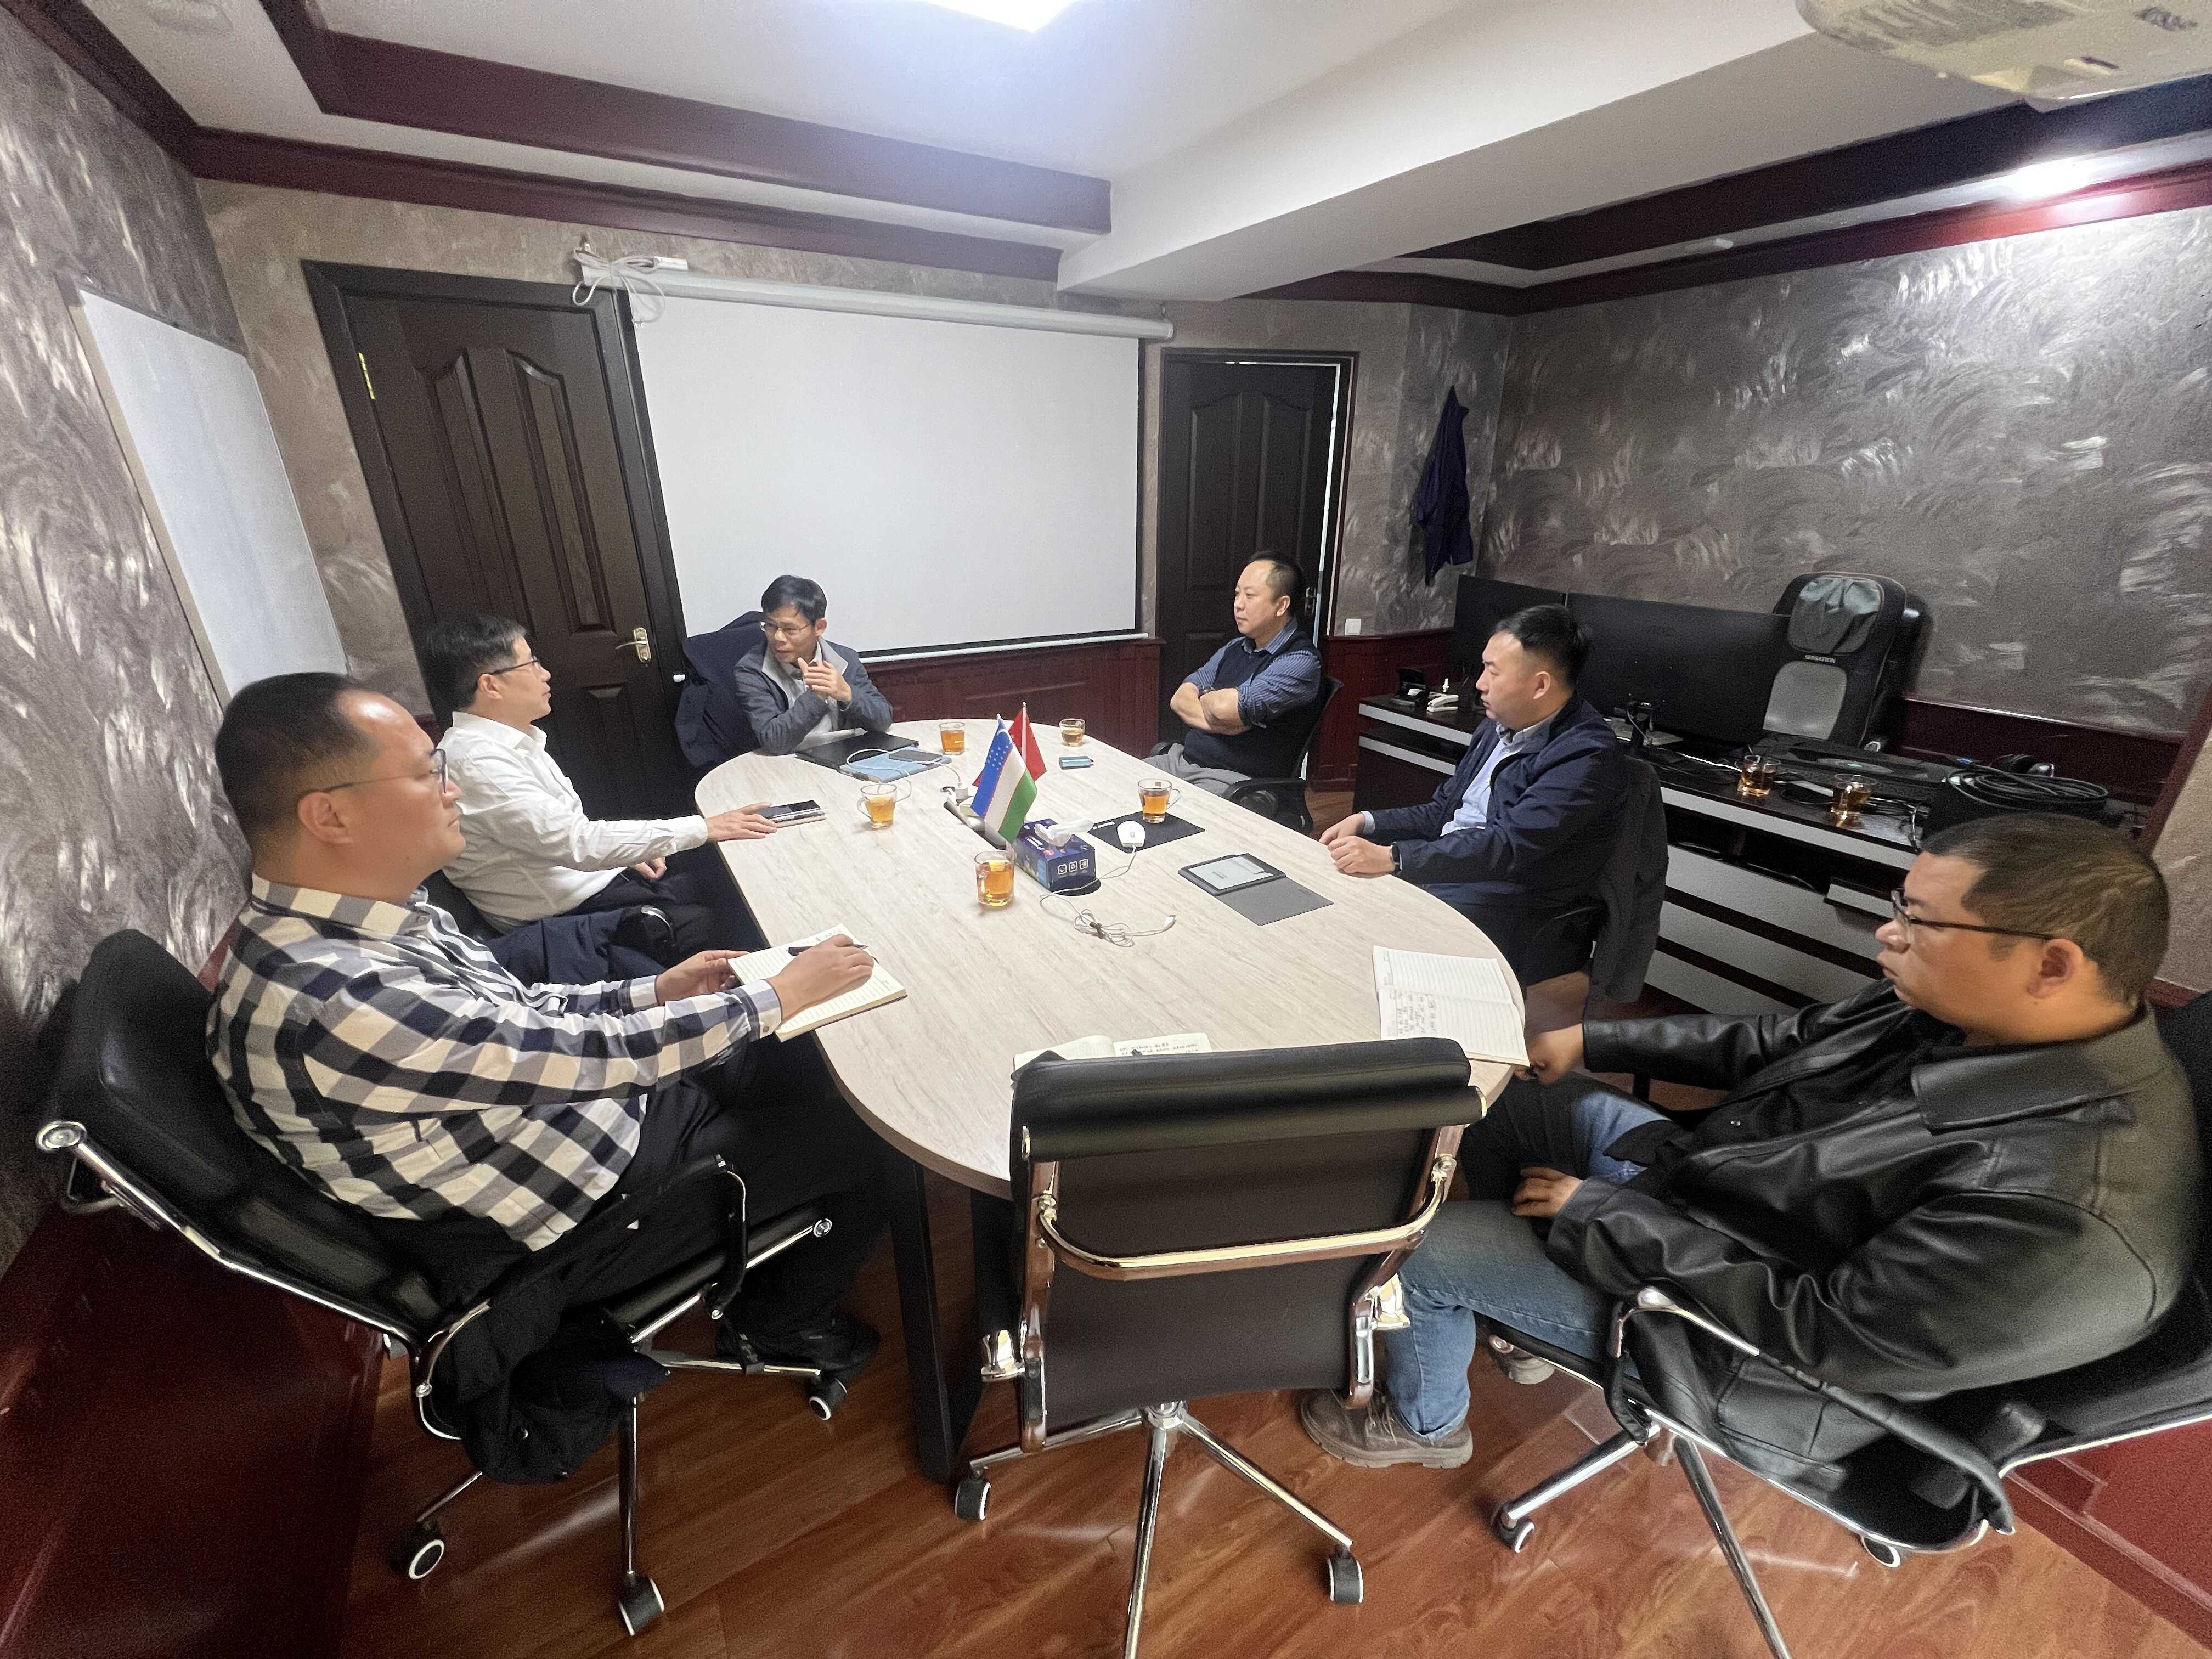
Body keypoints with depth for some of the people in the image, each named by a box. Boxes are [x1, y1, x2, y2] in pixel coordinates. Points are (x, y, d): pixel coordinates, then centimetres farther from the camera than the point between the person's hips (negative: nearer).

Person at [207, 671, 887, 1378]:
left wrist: (654, 992, -2)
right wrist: (781, 994, -19)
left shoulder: (348, 923, -6)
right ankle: (781, 1324, 27)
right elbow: (597, 1056, -29)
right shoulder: (332, 1003, -35)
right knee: (859, 1136, 0)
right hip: (569, 1218, -8)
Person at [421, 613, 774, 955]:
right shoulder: (476, 761, -20)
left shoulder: (508, 742, 9)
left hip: (592, 880, 9)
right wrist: (703, 828, -24)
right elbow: (576, 843, -25)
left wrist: (630, 853, 4)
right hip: (569, 915, -9)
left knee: (728, 887, -1)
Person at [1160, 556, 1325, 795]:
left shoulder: (1301, 661, -12)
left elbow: (1228, 707, -23)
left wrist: (1205, 695, 1)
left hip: (1231, 780, -7)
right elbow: (1179, 699, 8)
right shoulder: (1236, 648, 14)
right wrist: (1214, 720, -12)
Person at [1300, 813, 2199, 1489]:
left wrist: (1598, 1209, -20)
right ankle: (1516, 1298, 33)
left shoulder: (2073, 1216, -35)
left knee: (1421, 1246, -9)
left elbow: (1813, 1327, -28)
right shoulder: (1965, 1010, -10)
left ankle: (1425, 1425, 25)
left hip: (1734, 1337, -8)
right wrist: (1594, 1040, 3)